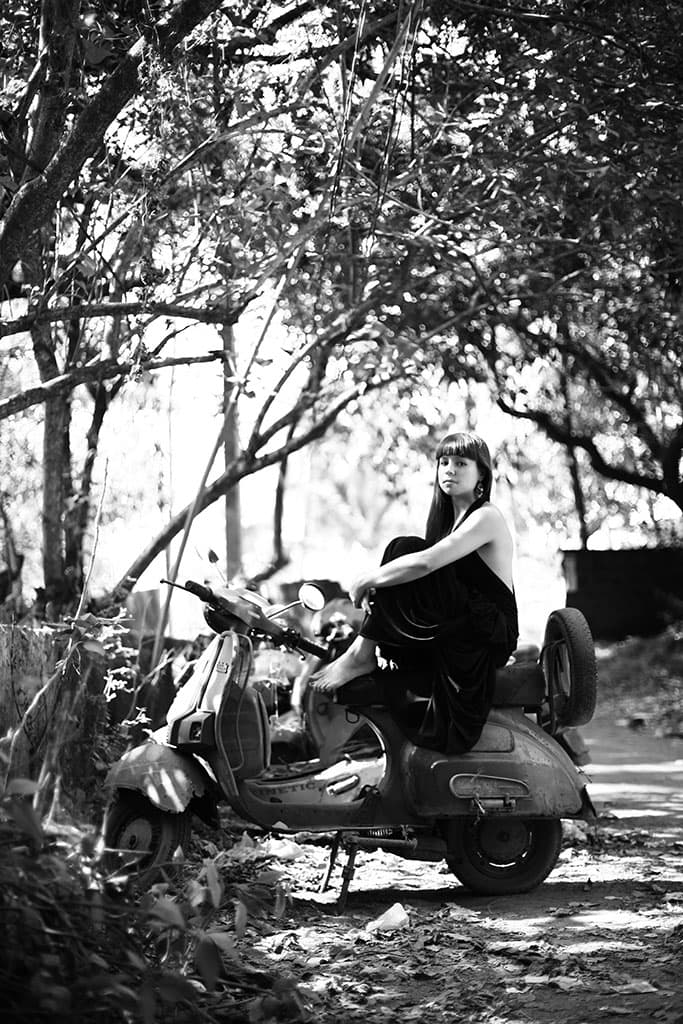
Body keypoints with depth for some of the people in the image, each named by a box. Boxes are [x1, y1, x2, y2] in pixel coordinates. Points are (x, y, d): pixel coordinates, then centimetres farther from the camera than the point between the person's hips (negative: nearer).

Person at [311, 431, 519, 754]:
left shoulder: (486, 517, -12)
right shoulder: (448, 517, 17)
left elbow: (426, 563, -25)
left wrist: (367, 580, -16)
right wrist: (371, 583, -8)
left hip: (489, 637, -8)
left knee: (403, 550, -20)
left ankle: (361, 656, -19)